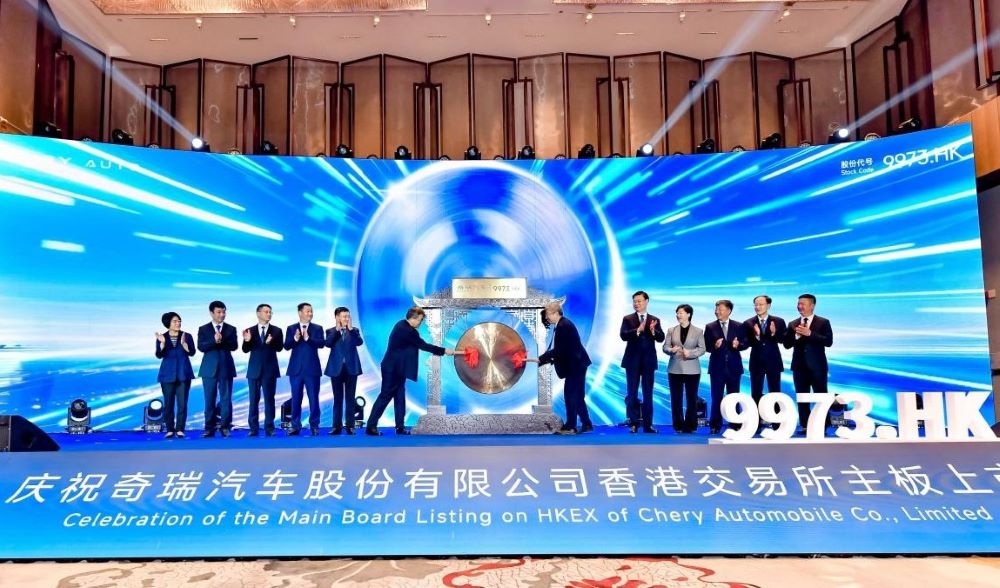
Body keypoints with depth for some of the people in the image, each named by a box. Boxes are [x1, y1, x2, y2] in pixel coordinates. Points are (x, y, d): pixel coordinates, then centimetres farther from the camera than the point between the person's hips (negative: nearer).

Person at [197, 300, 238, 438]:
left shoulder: (231, 329, 7)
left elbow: (234, 346, -5)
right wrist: (214, 340, -22)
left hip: (226, 368, 0)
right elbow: (201, 347, -7)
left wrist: (221, 341, -20)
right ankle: (210, 428, 9)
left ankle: (225, 427, 6)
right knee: (210, 399, 3)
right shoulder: (203, 329, 6)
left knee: (226, 399, 0)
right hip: (209, 368, 0)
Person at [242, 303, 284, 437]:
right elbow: (246, 350, -1)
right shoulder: (250, 331, 4)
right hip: (254, 369, 1)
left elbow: (279, 348, -9)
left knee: (269, 399, 1)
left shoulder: (276, 330, 1)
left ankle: (269, 428, 7)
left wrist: (270, 343, -30)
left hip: (270, 369, -1)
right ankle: (254, 428, 11)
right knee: (254, 400, 5)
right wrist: (247, 341, -22)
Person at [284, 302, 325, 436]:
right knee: (296, 398, 7)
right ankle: (295, 426, 15)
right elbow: (286, 346, -3)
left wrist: (308, 338, -25)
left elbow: (321, 344, -12)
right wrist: (295, 339, -22)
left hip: (312, 369, -1)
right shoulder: (291, 328, 7)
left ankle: (314, 426, 11)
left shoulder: (318, 328, 3)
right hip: (296, 368, 1)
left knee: (313, 398, 2)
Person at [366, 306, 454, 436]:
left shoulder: (402, 325, 9)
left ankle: (400, 427, 14)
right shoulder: (407, 330, -22)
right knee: (385, 396, -4)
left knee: (400, 397, 10)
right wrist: (444, 351, -12)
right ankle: (371, 426, 3)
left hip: (395, 368, 10)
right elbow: (423, 345, -18)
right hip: (393, 369, -10)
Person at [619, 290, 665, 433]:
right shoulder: (628, 319, 2)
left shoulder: (655, 320, 7)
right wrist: (638, 330, -28)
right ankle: (633, 423, 9)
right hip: (633, 360, -1)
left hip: (649, 361, 1)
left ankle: (647, 424, 12)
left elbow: (661, 338, -3)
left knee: (648, 394, 6)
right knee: (632, 394, 2)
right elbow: (623, 335, -13)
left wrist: (653, 331, -24)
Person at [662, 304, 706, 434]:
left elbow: (702, 349, -1)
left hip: (692, 369, -2)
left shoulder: (698, 331, 3)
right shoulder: (671, 330, 9)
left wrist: (690, 353, -18)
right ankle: (678, 426, 11)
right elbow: (665, 346, 4)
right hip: (675, 369, 2)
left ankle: (691, 426, 12)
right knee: (676, 398, 3)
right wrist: (671, 350, -18)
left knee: (692, 398, 3)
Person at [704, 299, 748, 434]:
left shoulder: (739, 326, 5)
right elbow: (706, 346, -1)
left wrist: (738, 345, -17)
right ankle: (715, 426, 8)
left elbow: (745, 343, 4)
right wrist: (714, 346, -21)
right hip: (717, 366, -1)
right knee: (716, 397, 2)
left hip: (734, 366, 1)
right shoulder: (710, 327, 2)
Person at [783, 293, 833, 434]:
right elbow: (786, 344, 3)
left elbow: (829, 341, -13)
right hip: (799, 366, 4)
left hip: (817, 366, -3)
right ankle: (805, 426, 13)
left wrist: (810, 334, -19)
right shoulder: (793, 324, 9)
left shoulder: (823, 322, 0)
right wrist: (797, 335, -13)